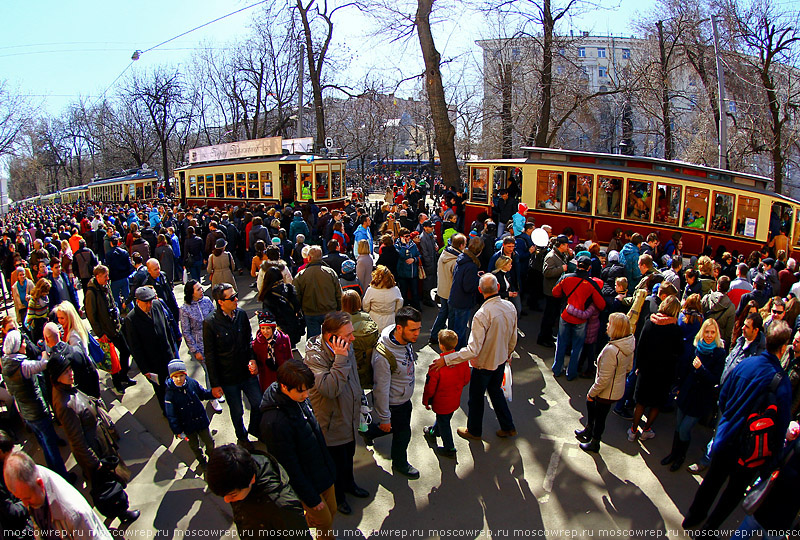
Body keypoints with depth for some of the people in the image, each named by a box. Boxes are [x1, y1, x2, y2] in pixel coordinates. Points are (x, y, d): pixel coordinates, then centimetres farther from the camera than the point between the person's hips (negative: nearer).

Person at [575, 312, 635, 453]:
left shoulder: (611, 350, -36)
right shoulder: (630, 344, -10)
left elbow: (603, 379, -28)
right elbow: (629, 367, 6)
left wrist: (592, 393, -14)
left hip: (607, 393, -8)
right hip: (618, 388, 8)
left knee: (599, 417, 16)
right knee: (590, 404, 29)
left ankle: (594, 443, 40)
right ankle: (588, 430, 51)